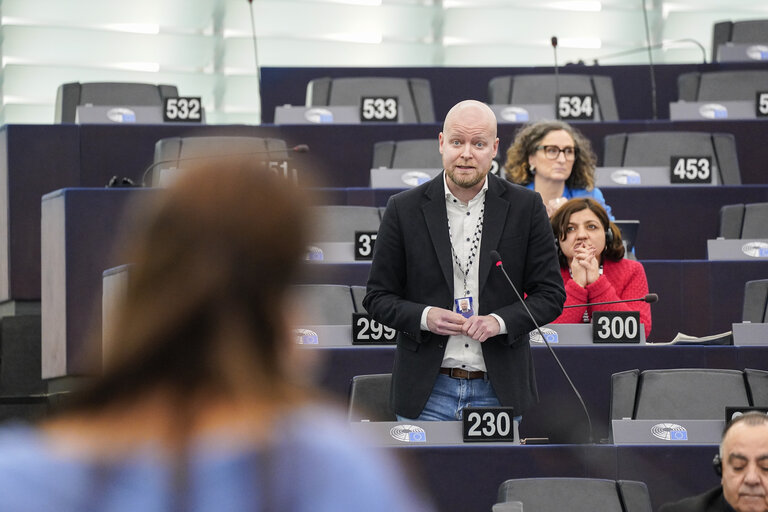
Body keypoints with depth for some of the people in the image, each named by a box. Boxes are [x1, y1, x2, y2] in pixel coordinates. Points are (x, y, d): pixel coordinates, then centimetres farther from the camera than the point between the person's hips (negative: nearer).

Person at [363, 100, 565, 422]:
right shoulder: (404, 209, 3)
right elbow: (377, 297, 6)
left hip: (499, 393, 0)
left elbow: (550, 294, 5)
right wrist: (424, 317, -13)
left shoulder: (526, 208, 3)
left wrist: (501, 321, -13)